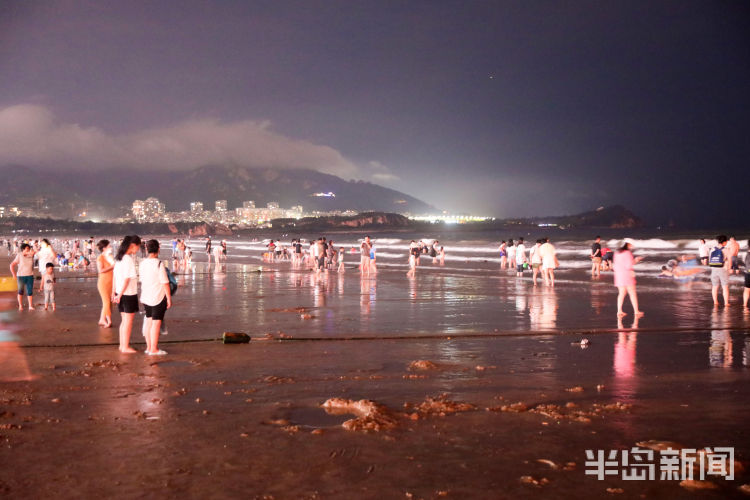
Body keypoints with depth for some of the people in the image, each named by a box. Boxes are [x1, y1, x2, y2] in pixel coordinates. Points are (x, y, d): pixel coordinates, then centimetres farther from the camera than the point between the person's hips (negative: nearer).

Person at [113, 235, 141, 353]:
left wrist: (115, 292, 17)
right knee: (128, 321, 2)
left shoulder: (119, 258, 9)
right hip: (129, 293, -9)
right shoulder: (129, 259, -18)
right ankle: (125, 347, 8)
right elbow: (127, 279, -20)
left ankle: (122, 345, 25)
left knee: (124, 320, 18)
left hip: (120, 293, 9)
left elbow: (115, 276, 13)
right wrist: (120, 294, -14)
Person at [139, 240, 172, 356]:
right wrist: (169, 298, -10)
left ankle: (149, 347, 22)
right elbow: (165, 283, -17)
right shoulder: (159, 264, -18)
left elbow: (142, 281, 13)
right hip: (159, 298, -7)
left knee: (149, 320, 15)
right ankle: (154, 349, 1)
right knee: (156, 322, -2)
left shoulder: (143, 263, 4)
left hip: (146, 297, 7)